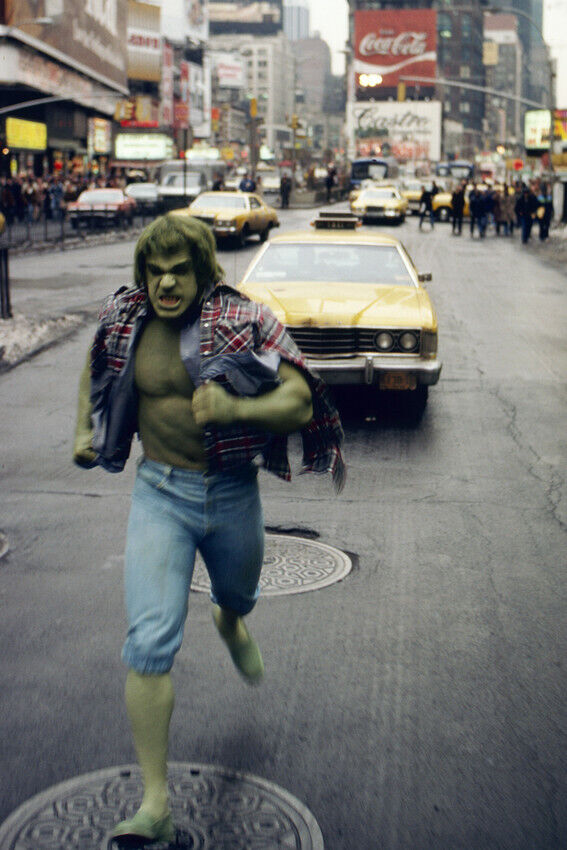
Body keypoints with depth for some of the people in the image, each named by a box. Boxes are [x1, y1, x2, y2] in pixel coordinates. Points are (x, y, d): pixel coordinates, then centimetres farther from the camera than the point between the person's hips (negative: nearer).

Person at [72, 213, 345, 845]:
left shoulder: (244, 322, -13)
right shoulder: (123, 320, -5)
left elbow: (299, 401, -20)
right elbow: (96, 369, 19)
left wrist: (234, 408, -36)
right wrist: (84, 431, 15)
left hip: (233, 493, 1)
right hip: (161, 492, 0)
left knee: (238, 597, 28)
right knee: (150, 643, -13)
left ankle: (228, 624, 70)